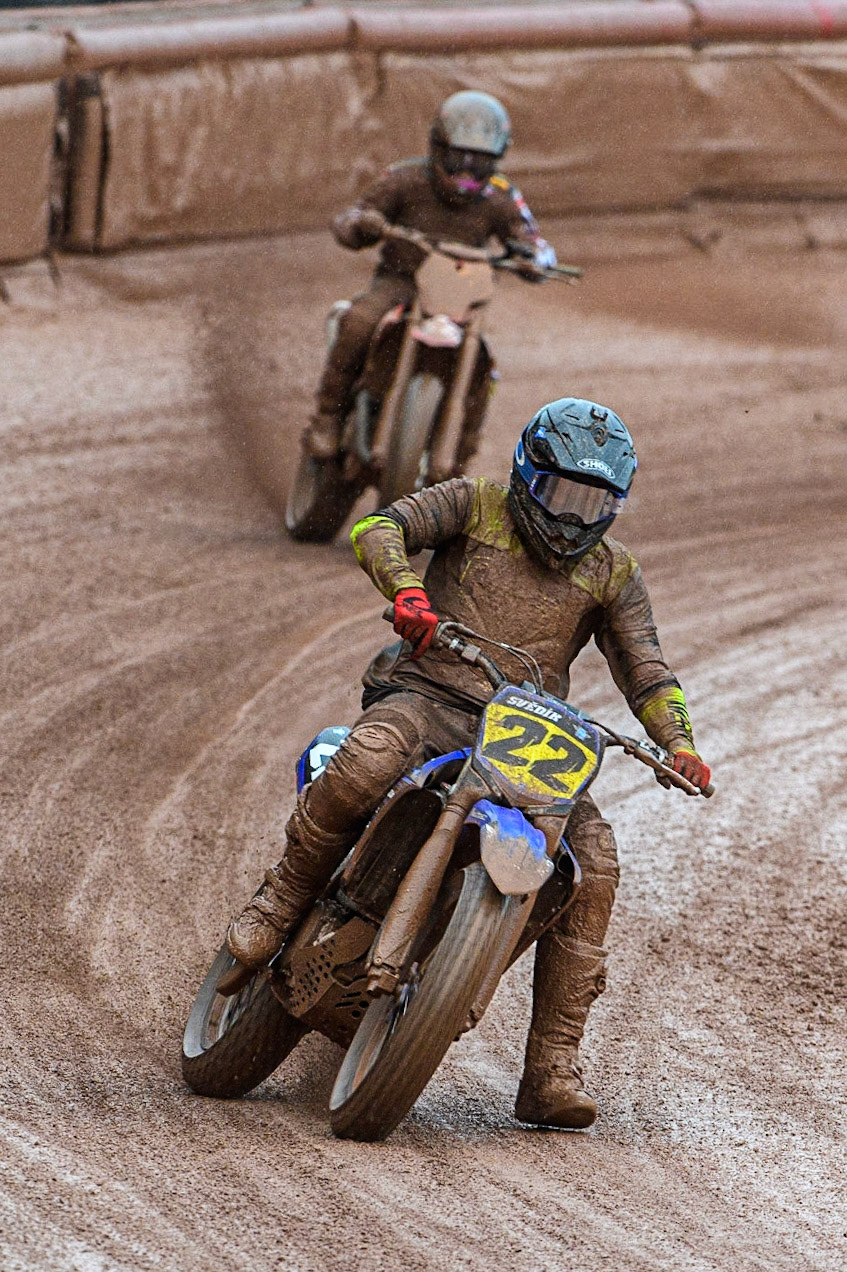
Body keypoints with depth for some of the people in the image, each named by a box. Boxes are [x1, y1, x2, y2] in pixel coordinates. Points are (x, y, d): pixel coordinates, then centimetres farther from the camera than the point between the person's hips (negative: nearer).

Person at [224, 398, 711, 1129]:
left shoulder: (611, 571, 13)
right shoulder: (477, 505, 6)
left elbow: (645, 670, 8)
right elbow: (381, 530, -8)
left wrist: (679, 746, -12)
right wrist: (406, 591, -31)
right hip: (426, 695, -3)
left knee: (594, 859, -19)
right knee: (367, 761, -39)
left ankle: (553, 1070, -17)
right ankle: (280, 905, -13)